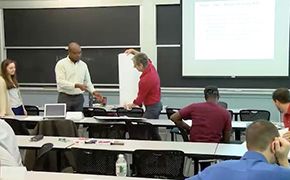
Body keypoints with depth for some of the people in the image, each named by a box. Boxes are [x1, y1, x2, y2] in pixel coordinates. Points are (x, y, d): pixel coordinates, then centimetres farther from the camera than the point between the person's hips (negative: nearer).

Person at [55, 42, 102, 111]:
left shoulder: (83, 65, 9)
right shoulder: (61, 64, -5)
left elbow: (87, 82, 16)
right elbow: (61, 82, -16)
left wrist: (94, 92, -1)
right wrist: (77, 85, -25)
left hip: (79, 98, 4)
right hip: (65, 97, -4)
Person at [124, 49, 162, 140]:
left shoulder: (145, 80, -27)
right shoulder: (151, 67, -2)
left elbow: (140, 99, -13)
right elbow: (146, 59, 24)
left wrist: (129, 106, 5)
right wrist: (133, 51, 17)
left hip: (152, 107, -10)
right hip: (157, 104, 10)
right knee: (154, 132, 17)